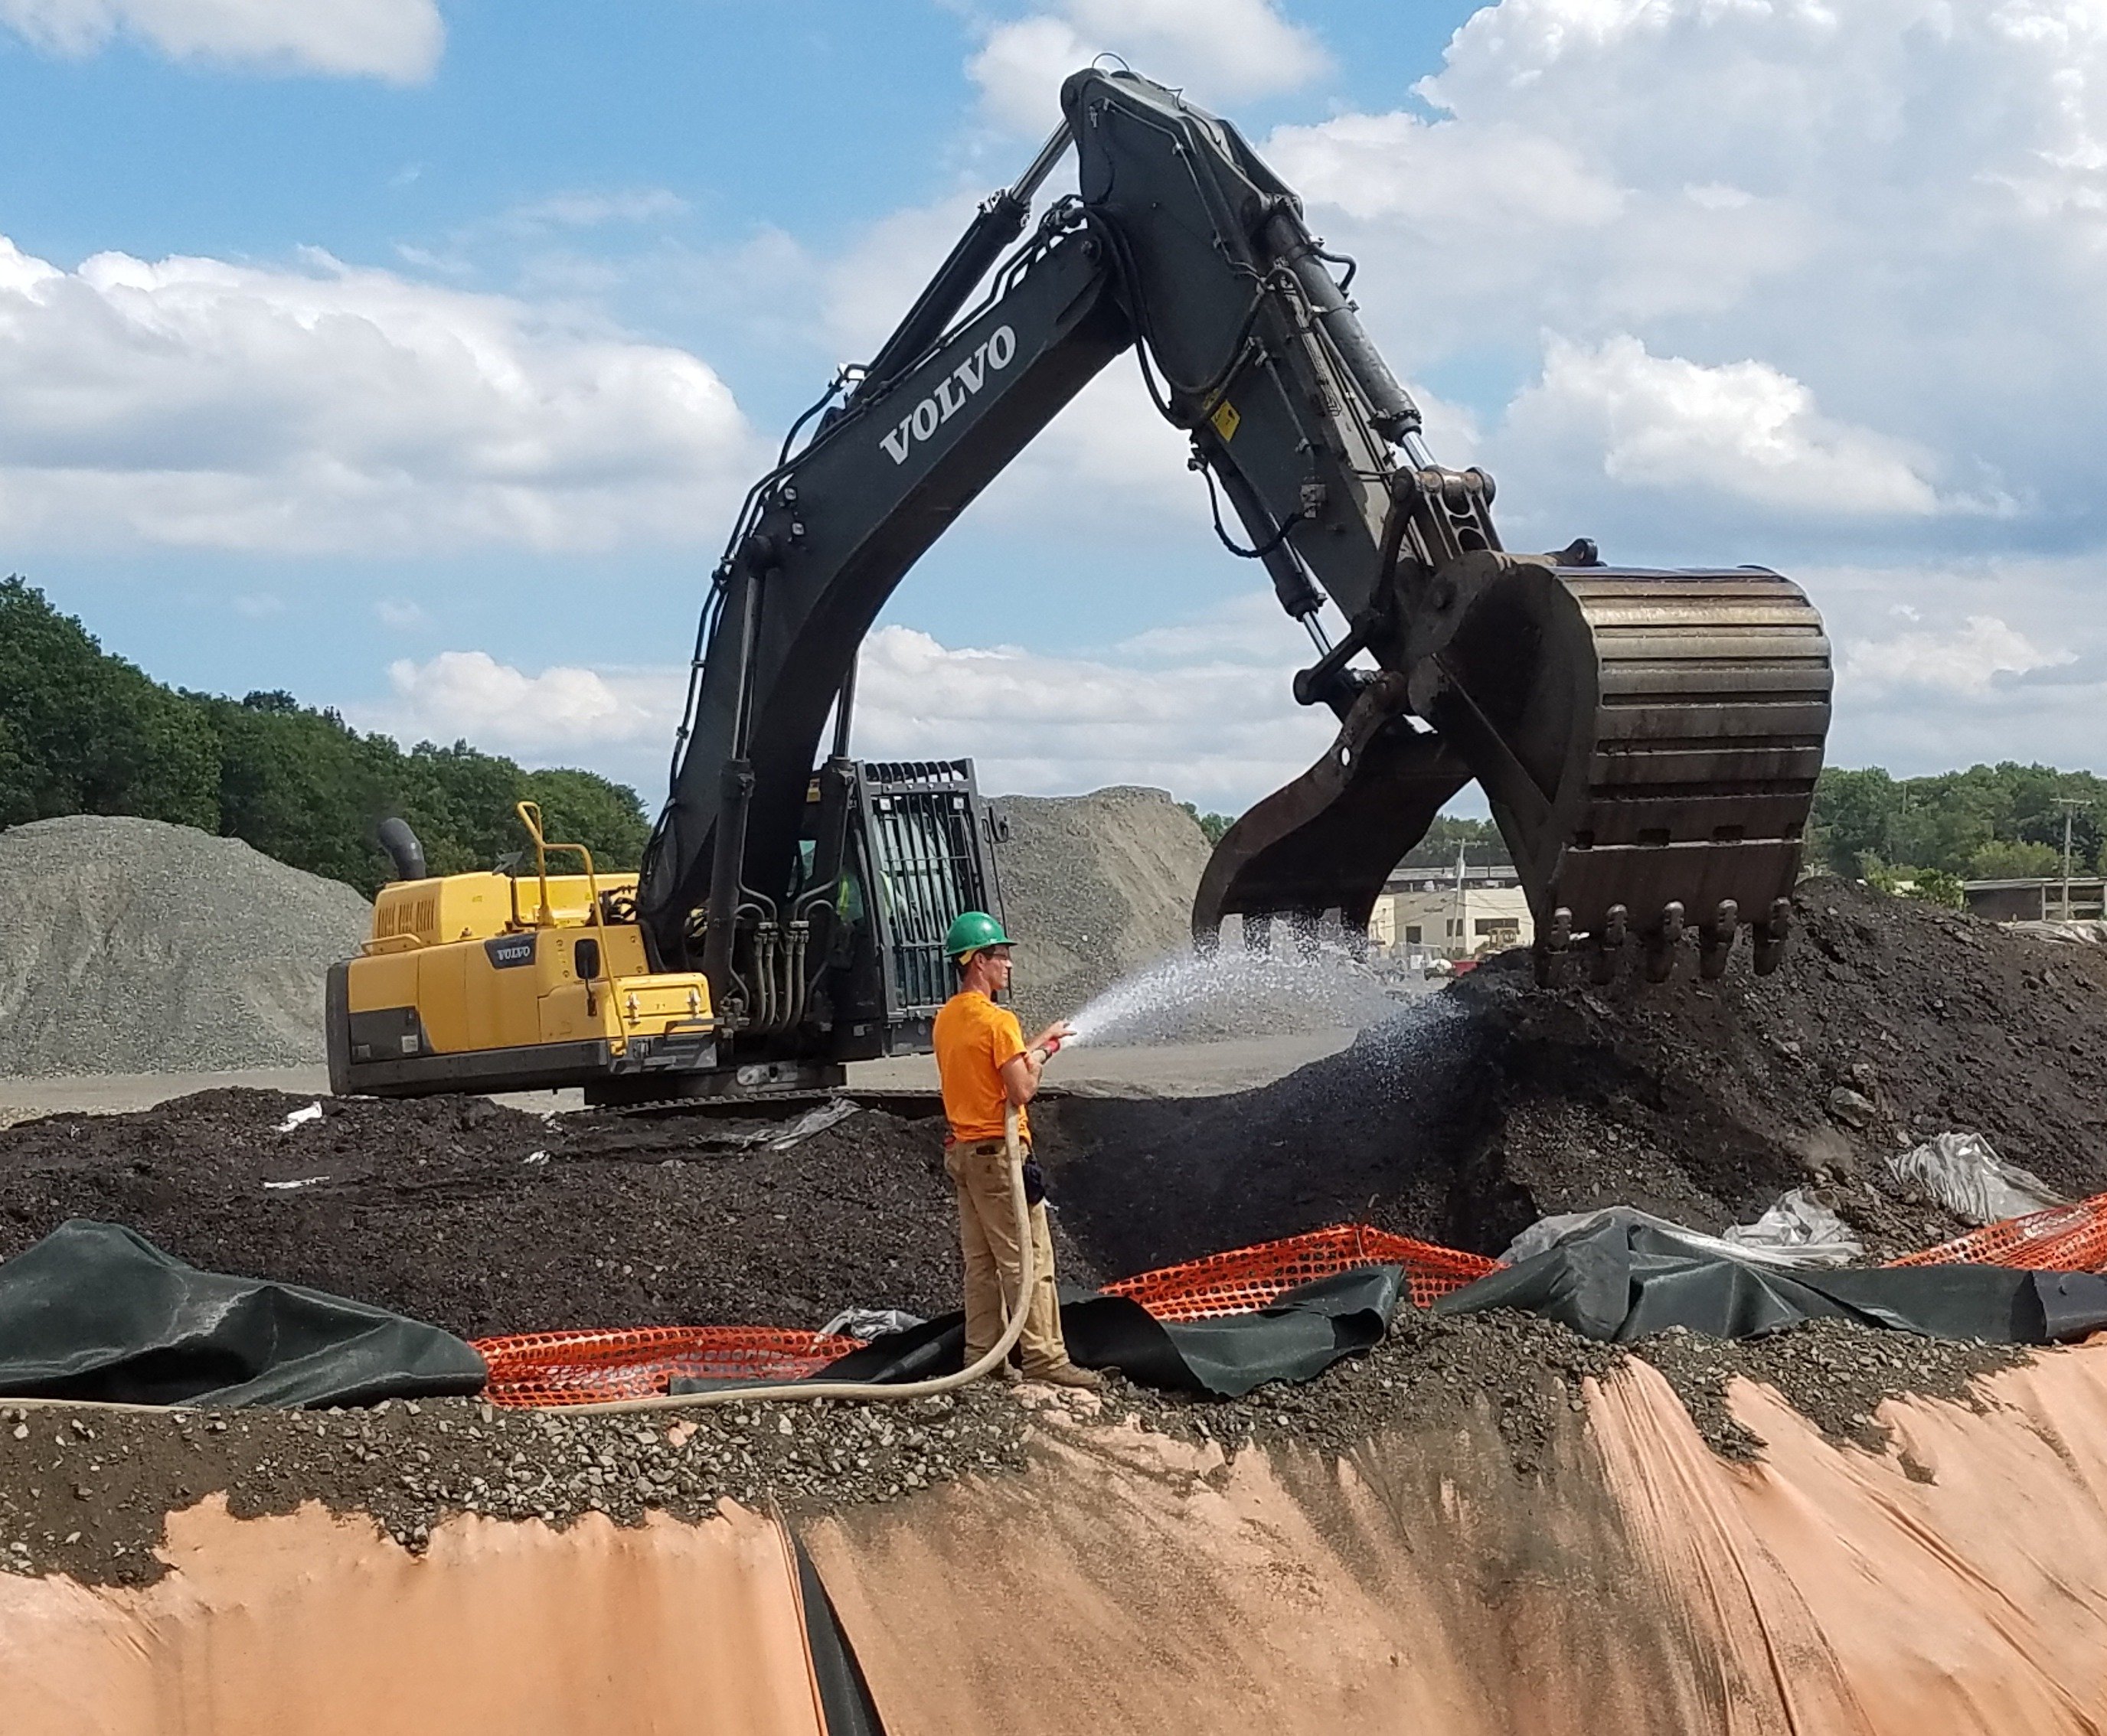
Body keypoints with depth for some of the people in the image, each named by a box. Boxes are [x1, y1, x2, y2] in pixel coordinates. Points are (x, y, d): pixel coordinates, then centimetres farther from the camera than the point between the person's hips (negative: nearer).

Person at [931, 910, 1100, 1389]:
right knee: (1029, 1260, -6)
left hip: (964, 1151, 9)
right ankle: (1044, 1358, -6)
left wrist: (1034, 1045, 20)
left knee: (981, 1261, 11)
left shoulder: (947, 1019, 12)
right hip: (999, 1152, -9)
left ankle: (981, 1357, 13)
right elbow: (1021, 1091, -20)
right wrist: (1038, 1059, -3)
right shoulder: (997, 1020, -16)